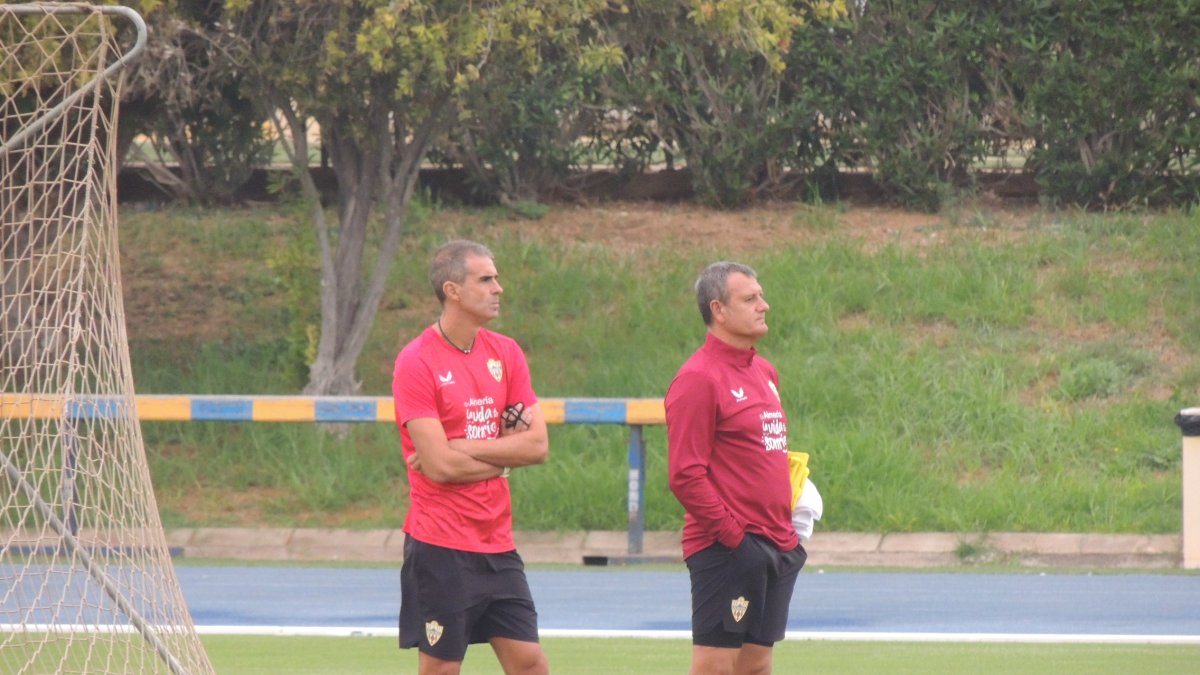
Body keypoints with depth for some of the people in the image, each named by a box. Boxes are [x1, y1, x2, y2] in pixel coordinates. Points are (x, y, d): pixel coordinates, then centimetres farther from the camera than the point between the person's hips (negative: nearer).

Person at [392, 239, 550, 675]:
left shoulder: (505, 353, 8)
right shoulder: (416, 362, -10)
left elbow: (537, 446, 0)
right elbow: (439, 466, -17)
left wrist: (463, 450, -11)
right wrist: (501, 458, -2)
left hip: (497, 542, 6)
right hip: (441, 547, -6)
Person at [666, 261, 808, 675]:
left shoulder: (765, 372, 15)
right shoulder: (698, 379, -12)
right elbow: (686, 475, -16)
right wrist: (731, 532, -16)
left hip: (777, 547, 8)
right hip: (727, 548, -8)